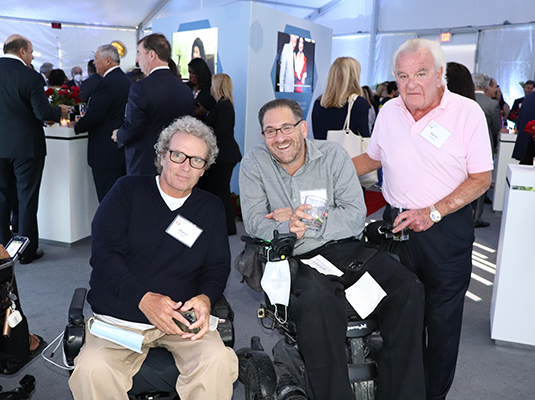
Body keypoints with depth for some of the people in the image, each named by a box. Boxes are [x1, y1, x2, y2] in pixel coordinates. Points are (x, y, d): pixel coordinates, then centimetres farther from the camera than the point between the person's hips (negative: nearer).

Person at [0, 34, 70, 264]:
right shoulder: (30, 76, -15)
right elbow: (43, 112, -17)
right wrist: (60, 111, 3)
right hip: (25, 146, -5)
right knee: (27, 198, 5)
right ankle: (27, 251, 13)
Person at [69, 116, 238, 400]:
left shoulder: (211, 208, 11)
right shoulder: (128, 190, 3)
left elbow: (218, 265, 9)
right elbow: (104, 253, -6)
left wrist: (205, 298, -15)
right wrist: (144, 299, -21)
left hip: (182, 316, 2)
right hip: (117, 318, -1)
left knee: (217, 361, -27)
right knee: (92, 370, -28)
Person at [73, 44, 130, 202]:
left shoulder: (107, 83, -16)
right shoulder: (125, 80, 13)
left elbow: (93, 116, -18)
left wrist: (76, 127, 1)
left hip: (107, 154, -10)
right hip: (123, 151, 10)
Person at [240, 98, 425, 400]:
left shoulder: (333, 155, 5)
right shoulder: (254, 163, 4)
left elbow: (356, 214, -3)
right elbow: (254, 222, -4)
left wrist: (305, 222, -13)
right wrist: (289, 227, -25)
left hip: (349, 250, 3)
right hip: (297, 259, -2)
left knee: (409, 288, -18)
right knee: (316, 297, -36)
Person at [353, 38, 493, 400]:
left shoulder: (468, 112, -9)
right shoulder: (389, 112, 3)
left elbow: (481, 178, -10)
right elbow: (373, 158, 18)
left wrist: (433, 212, -21)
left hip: (447, 228, -3)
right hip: (398, 222, 4)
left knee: (442, 318, 6)